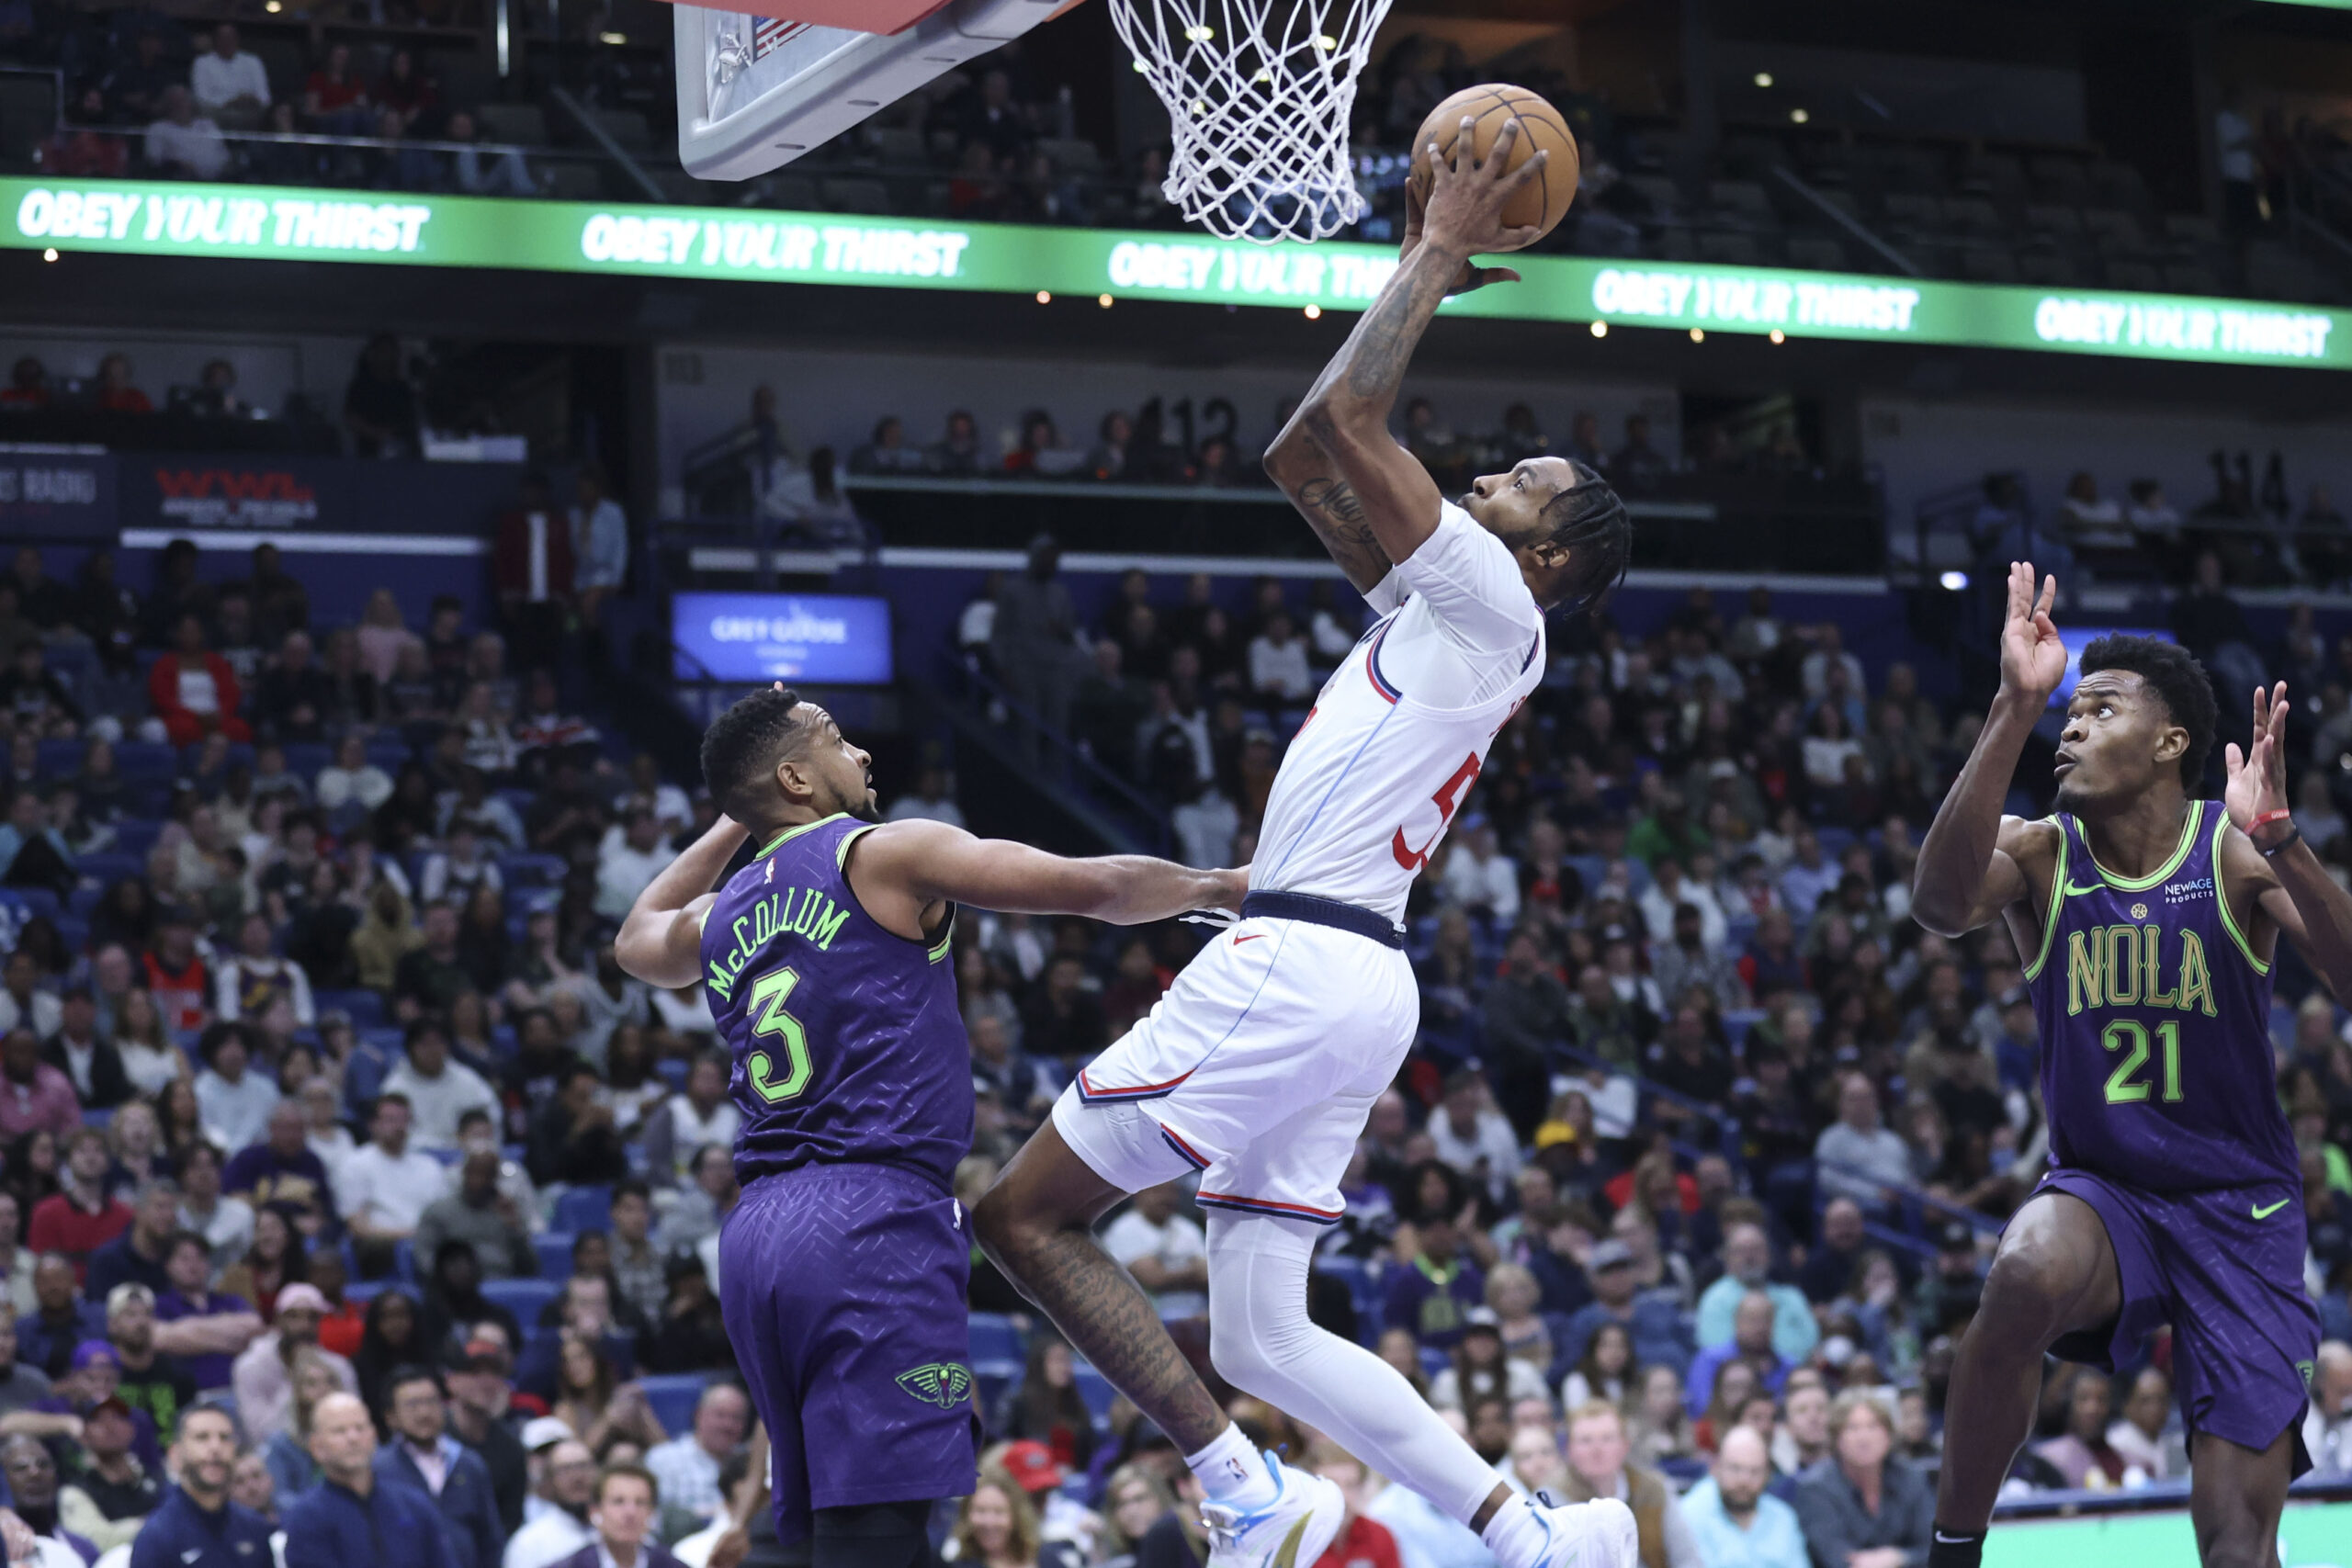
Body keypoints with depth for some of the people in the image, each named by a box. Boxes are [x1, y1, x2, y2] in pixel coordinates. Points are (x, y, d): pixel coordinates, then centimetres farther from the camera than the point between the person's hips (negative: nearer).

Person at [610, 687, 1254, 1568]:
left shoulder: (720, 919, 19)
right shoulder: (882, 855, 0)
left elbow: (638, 941, 45)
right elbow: (1099, 888, -1)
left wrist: (733, 823, 44)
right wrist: (1219, 889, 15)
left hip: (757, 1229, 8)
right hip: (874, 1216, -8)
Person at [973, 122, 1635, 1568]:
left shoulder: (1489, 602, -4)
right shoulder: (1436, 610, 21)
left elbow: (1343, 422, -11)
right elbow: (1307, 456, 27)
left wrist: (1438, 257, 0)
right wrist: (1419, 275, 26)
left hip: (1297, 963, -10)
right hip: (1337, 980, 10)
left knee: (1025, 1213, -6)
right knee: (1265, 1340, 8)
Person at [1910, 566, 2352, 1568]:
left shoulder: (2237, 852, -8)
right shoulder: (2040, 853, -5)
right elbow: (1940, 905, -29)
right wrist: (2015, 711, -38)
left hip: (2240, 1211, 0)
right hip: (2099, 1189, 0)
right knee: (2028, 1271, -36)